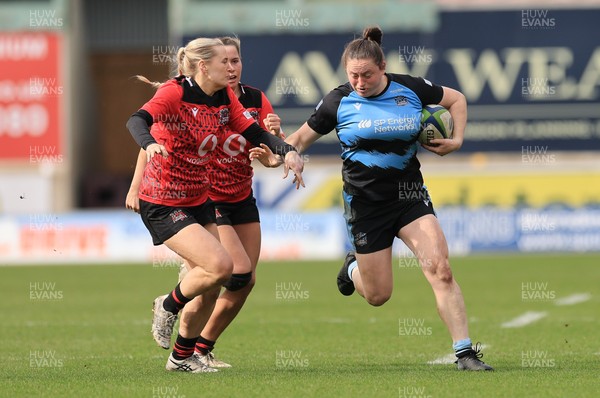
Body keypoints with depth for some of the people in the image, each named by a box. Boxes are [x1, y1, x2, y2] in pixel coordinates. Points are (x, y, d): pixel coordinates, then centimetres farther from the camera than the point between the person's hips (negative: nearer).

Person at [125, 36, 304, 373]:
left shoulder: (226, 97, 1)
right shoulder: (175, 93, -19)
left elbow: (255, 134, 4)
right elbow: (138, 121, -34)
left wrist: (288, 151, -14)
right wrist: (150, 143, -56)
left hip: (199, 201, 8)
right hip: (163, 204, -8)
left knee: (210, 287, 7)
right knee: (220, 265, -21)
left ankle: (182, 357, 26)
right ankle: (168, 307, 6)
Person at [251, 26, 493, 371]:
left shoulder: (410, 89, -4)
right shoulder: (338, 102, -7)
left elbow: (456, 99, 13)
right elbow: (302, 138, 2)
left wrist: (456, 139, -1)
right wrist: (277, 157, -17)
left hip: (409, 194, 1)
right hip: (366, 202, -1)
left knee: (440, 268, -18)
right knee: (378, 295, 4)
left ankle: (465, 352, -14)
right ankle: (354, 269, 42)